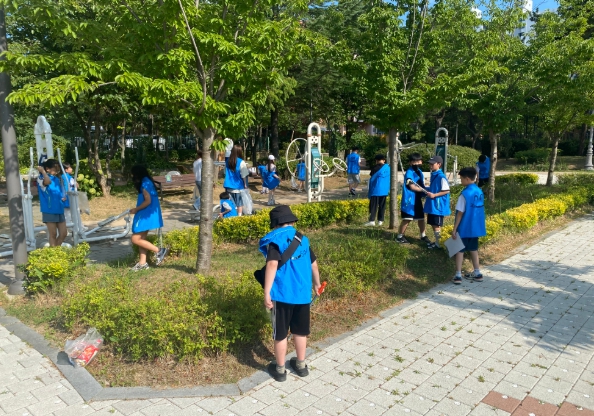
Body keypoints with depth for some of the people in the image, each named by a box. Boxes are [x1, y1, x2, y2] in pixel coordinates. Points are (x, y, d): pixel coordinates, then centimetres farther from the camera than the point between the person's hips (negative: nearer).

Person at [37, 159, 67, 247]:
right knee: (53, 234, -1)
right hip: (49, 211, -7)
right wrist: (42, 171, -21)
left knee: (63, 233, 8)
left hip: (59, 210, 7)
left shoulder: (58, 179, 13)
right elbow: (48, 182, -34)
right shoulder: (41, 178, -8)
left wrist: (64, 197, 4)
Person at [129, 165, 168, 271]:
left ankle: (159, 251, -3)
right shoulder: (146, 182, 14)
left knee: (135, 240, -6)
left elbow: (148, 201, -23)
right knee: (141, 239, 13)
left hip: (146, 215, -10)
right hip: (146, 214, 10)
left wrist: (136, 209, -12)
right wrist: (137, 209, 15)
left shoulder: (145, 183, -17)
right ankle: (142, 263, 18)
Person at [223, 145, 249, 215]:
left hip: (229, 186, 4)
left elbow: (225, 173, 9)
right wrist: (245, 184, 1)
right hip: (238, 187, -4)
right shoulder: (241, 162, -13)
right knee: (239, 204, 4)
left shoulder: (228, 161, 2)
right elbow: (244, 175, -11)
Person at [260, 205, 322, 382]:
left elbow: (272, 264, -20)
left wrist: (266, 293, -20)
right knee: (300, 331, 19)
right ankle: (301, 365, 33)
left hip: (282, 294, -5)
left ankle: (280, 370, 23)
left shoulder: (275, 240, -7)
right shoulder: (302, 239, 9)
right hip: (303, 293, 5)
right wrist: (316, 284, 30)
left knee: (280, 333, 10)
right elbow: (313, 264, 14)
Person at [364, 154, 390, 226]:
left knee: (373, 206, -3)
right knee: (382, 206, 10)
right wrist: (388, 189, 20)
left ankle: (372, 220, -11)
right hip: (384, 190, 3)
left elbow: (372, 180, 0)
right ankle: (380, 220, 12)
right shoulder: (388, 168, 5)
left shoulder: (374, 168, -3)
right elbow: (389, 180, 11)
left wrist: (369, 191, 7)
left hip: (375, 190, -3)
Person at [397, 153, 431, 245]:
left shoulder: (420, 172, 11)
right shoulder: (409, 173, -15)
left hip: (418, 199, 8)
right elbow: (412, 187, -20)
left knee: (421, 218, 15)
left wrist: (426, 191, -2)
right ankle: (399, 236, 9)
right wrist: (424, 190, -19)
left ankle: (423, 236, 29)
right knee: (407, 219, -4)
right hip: (409, 200, -8)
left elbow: (422, 186, 16)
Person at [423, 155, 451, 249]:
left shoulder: (441, 176, -18)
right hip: (432, 204, 9)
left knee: (436, 225, -1)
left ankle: (438, 244, 10)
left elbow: (447, 191, -18)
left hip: (438, 205, -9)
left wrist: (434, 195, -21)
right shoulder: (433, 174, 10)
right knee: (433, 224, 15)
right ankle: (436, 241, 26)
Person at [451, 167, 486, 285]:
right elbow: (478, 210, 10)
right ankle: (477, 273, 25)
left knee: (460, 250, 2)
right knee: (473, 249, 18)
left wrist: (454, 229, -12)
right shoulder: (479, 192, 3)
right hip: (475, 227, 7)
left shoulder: (465, 194, -19)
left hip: (464, 228, -7)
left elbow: (460, 213, -17)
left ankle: (458, 275, 2)